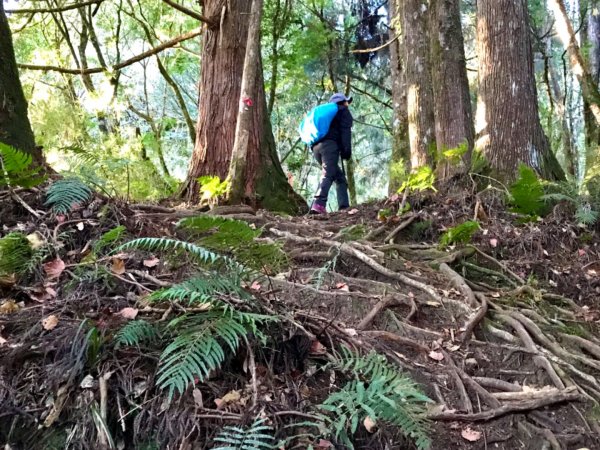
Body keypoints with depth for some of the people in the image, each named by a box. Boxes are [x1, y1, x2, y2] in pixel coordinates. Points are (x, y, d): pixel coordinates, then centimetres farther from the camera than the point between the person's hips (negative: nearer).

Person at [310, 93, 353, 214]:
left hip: (316, 147, 7)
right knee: (328, 176, -20)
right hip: (330, 145, -7)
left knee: (339, 177, 13)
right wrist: (347, 150, -9)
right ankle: (319, 204, -40)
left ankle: (344, 206, 2)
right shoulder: (343, 111, 16)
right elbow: (345, 131, -1)